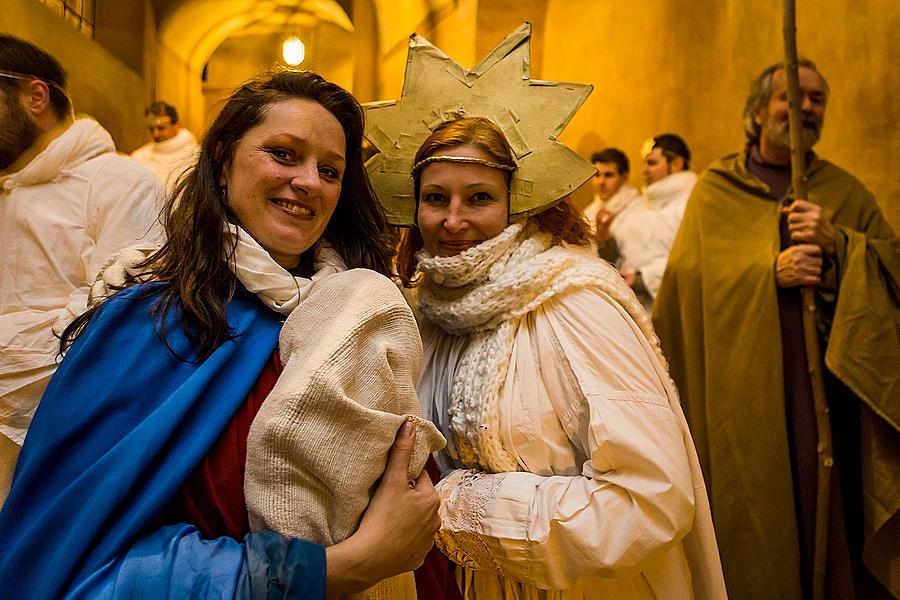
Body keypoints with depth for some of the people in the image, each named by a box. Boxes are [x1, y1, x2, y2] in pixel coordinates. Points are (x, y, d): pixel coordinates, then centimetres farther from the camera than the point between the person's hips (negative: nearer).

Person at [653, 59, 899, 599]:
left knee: (820, 503, 4)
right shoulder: (716, 189, 5)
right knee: (753, 509, 3)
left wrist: (837, 242, -13)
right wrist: (772, 271, -16)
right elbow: (693, 279, -5)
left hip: (821, 388, 2)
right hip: (740, 388, -2)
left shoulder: (847, 192, 12)